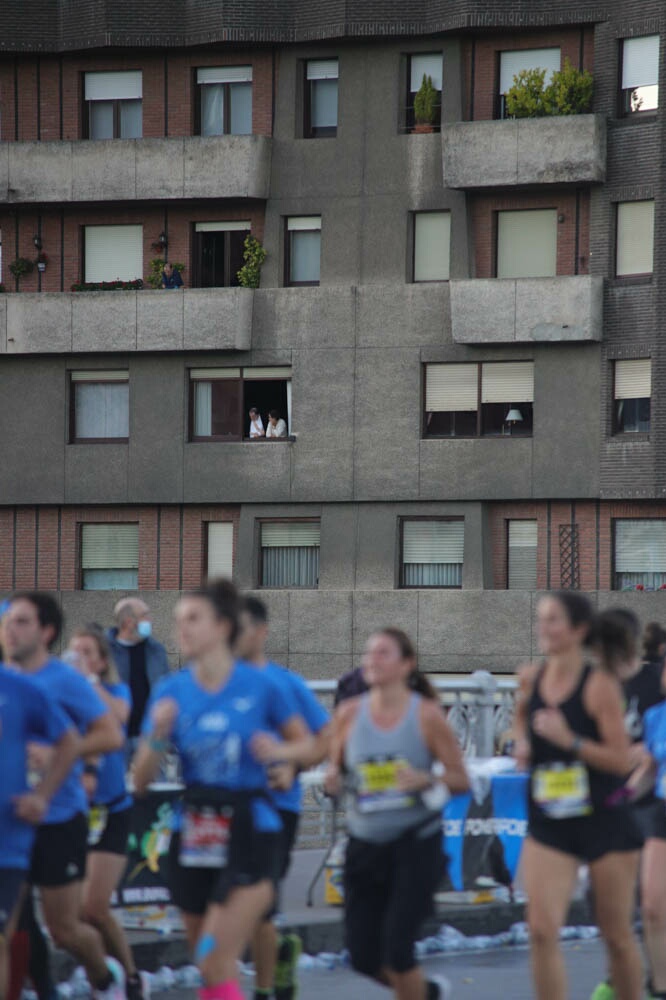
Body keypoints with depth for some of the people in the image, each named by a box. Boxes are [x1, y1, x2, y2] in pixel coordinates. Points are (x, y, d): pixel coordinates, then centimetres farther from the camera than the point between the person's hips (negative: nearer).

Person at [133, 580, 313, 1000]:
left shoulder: (260, 686, -5)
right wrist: (158, 736, -16)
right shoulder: (172, 691, 2)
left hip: (250, 832, -4)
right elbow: (142, 781, 2)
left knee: (217, 966, -16)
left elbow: (307, 742, 7)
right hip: (194, 837, 4)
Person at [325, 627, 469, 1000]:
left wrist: (425, 780, -23)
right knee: (364, 958, 4)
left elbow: (461, 780, -4)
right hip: (365, 844, 4)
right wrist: (333, 779, -10)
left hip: (416, 843, -4)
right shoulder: (350, 714, 1)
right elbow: (337, 768, 13)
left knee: (397, 948, -13)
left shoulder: (426, 715, -7)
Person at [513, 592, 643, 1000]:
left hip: (606, 822, -3)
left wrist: (569, 740, -26)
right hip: (549, 827, 4)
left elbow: (622, 760, -16)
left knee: (618, 935, 8)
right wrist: (523, 743, 6)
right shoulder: (530, 679, 2)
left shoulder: (600, 686, -13)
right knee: (542, 930, -12)